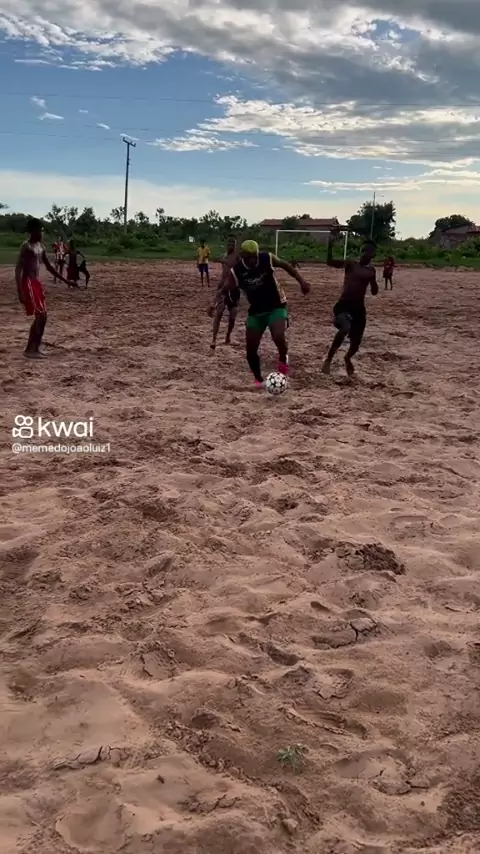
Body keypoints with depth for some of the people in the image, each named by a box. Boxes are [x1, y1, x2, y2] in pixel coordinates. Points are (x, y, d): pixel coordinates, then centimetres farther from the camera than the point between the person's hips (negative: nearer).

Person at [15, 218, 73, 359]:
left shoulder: (41, 246, 14)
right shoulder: (26, 246, -12)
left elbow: (48, 266, 23)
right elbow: (18, 269, -18)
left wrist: (64, 280, 22)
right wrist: (20, 291, -25)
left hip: (36, 283, 9)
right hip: (28, 283, -9)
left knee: (41, 317, 9)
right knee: (41, 315, -12)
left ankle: (30, 348, 16)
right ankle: (33, 349, -7)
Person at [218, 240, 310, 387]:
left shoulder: (267, 259, -16)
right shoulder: (236, 271, -15)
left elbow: (286, 265, 1)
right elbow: (224, 291, -9)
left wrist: (301, 281, -4)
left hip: (276, 307, -2)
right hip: (256, 311, 2)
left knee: (278, 337, -29)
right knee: (251, 349, 0)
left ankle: (283, 359, 4)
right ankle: (258, 379, 24)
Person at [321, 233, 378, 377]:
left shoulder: (371, 270, 10)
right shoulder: (350, 264, -1)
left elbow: (374, 292, 11)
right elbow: (330, 262, -14)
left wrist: (372, 278, -7)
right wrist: (330, 245, -27)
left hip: (359, 307, 4)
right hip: (344, 304, -4)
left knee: (356, 341, 8)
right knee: (345, 329, -33)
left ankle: (348, 358, 44)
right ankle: (328, 360, -17)